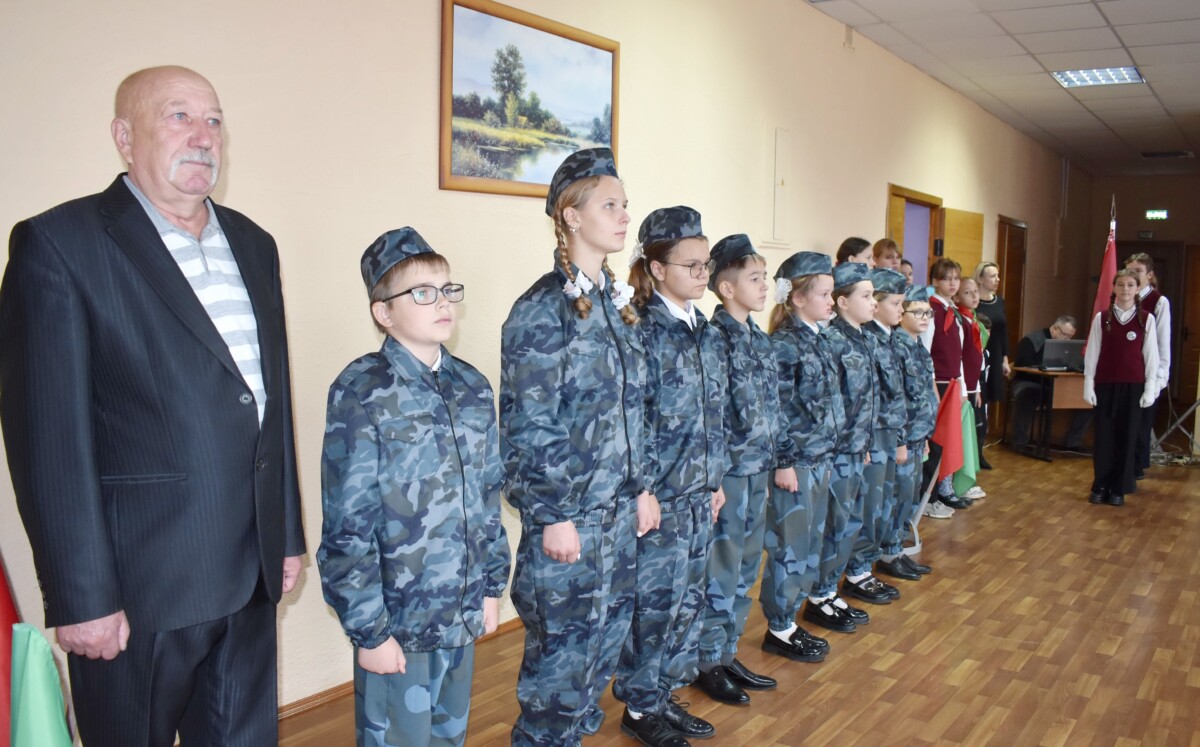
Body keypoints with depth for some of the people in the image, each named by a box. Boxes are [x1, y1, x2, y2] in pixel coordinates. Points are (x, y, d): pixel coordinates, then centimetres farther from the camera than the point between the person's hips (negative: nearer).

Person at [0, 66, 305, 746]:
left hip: (251, 574, 6)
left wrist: (289, 533, 14)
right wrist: (80, 598, -14)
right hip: (139, 586, -5)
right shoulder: (60, 243, -9)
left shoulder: (254, 245, 11)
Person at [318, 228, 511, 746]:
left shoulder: (472, 388, 4)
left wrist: (491, 585, 12)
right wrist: (368, 629, -13)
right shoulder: (362, 393, -14)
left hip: (463, 612, 6)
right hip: (395, 620, -5)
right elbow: (347, 526, -14)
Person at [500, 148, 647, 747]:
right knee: (563, 642, 4)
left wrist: (641, 486, 14)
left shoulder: (618, 303, 10)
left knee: (610, 629, 17)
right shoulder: (541, 310, -13)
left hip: (619, 507, 8)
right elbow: (527, 428, -14)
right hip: (569, 511, -7)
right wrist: (552, 517, -15)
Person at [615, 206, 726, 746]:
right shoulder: (643, 331, -13)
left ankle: (667, 695, 31)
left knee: (689, 599, 15)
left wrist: (716, 479, 14)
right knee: (655, 603, 3)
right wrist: (644, 490, -17)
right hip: (659, 494, -7)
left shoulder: (707, 332, 10)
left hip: (699, 492, 8)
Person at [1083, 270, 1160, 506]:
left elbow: (1151, 355, 1)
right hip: (1105, 385, 1)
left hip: (1133, 386, 0)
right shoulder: (1102, 317, 2)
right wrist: (1088, 385, -1)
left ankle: (1119, 488, 12)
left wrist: (1150, 388, -3)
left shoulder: (1146, 319, 1)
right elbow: (1092, 352, 4)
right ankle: (1100, 486, 14)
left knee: (1127, 436, 3)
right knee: (1103, 436, 4)